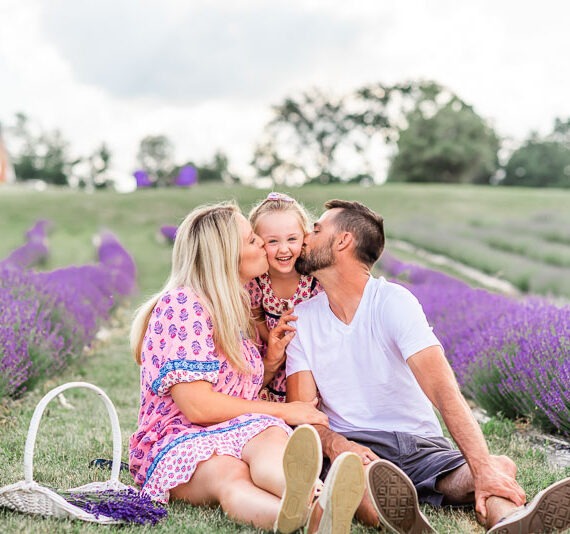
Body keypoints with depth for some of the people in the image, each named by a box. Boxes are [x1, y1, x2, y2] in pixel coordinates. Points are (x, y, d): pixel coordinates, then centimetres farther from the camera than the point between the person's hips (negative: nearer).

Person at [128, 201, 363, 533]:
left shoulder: (234, 309, 17)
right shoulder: (181, 304, -9)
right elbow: (197, 406, -16)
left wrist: (271, 359, 7)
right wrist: (282, 412, -10)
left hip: (239, 435, 6)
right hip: (179, 440, -5)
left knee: (271, 435, -32)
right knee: (228, 474, -40)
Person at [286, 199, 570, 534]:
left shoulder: (393, 301, -6)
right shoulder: (302, 319, 7)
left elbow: (442, 388, -19)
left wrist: (484, 468, -33)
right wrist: (334, 444, -26)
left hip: (420, 443, 0)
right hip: (354, 443, 1)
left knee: (501, 467, -29)